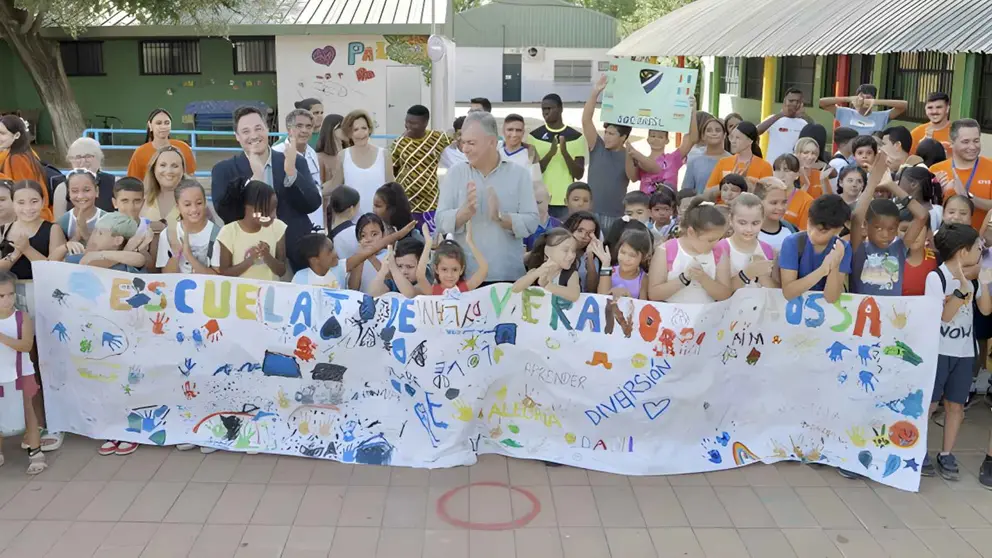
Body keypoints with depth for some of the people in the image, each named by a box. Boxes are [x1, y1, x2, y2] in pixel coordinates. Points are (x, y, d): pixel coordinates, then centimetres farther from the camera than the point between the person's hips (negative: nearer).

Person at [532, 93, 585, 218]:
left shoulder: (576, 137, 3)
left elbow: (579, 174, -1)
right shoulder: (534, 136, 4)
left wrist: (565, 152, -17)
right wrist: (550, 153, -18)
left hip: (566, 202, 0)